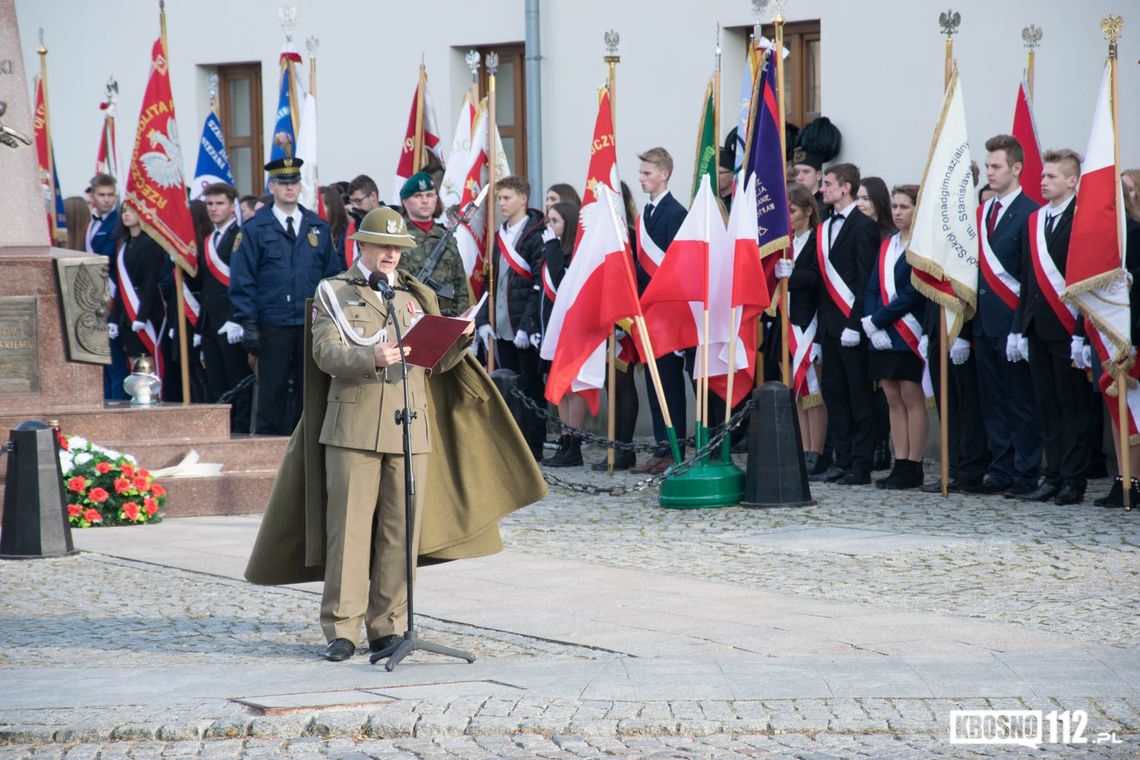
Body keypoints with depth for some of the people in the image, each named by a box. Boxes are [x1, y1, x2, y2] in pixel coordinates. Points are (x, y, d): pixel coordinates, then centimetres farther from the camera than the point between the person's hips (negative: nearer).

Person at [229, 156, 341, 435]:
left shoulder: (318, 227, 11)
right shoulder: (255, 229, 1)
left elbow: (332, 275, 13)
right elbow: (242, 280, -2)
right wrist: (248, 323, -9)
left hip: (312, 326, 3)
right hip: (273, 326, -3)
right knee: (273, 391, 0)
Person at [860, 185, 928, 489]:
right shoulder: (887, 246, 15)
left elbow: (915, 292, -14)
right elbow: (872, 289, 12)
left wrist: (878, 319, -13)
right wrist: (873, 325, -4)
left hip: (910, 333, -7)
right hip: (883, 335, 7)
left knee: (912, 398, -4)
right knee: (893, 399, 7)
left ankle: (913, 468, -2)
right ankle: (900, 465, 10)